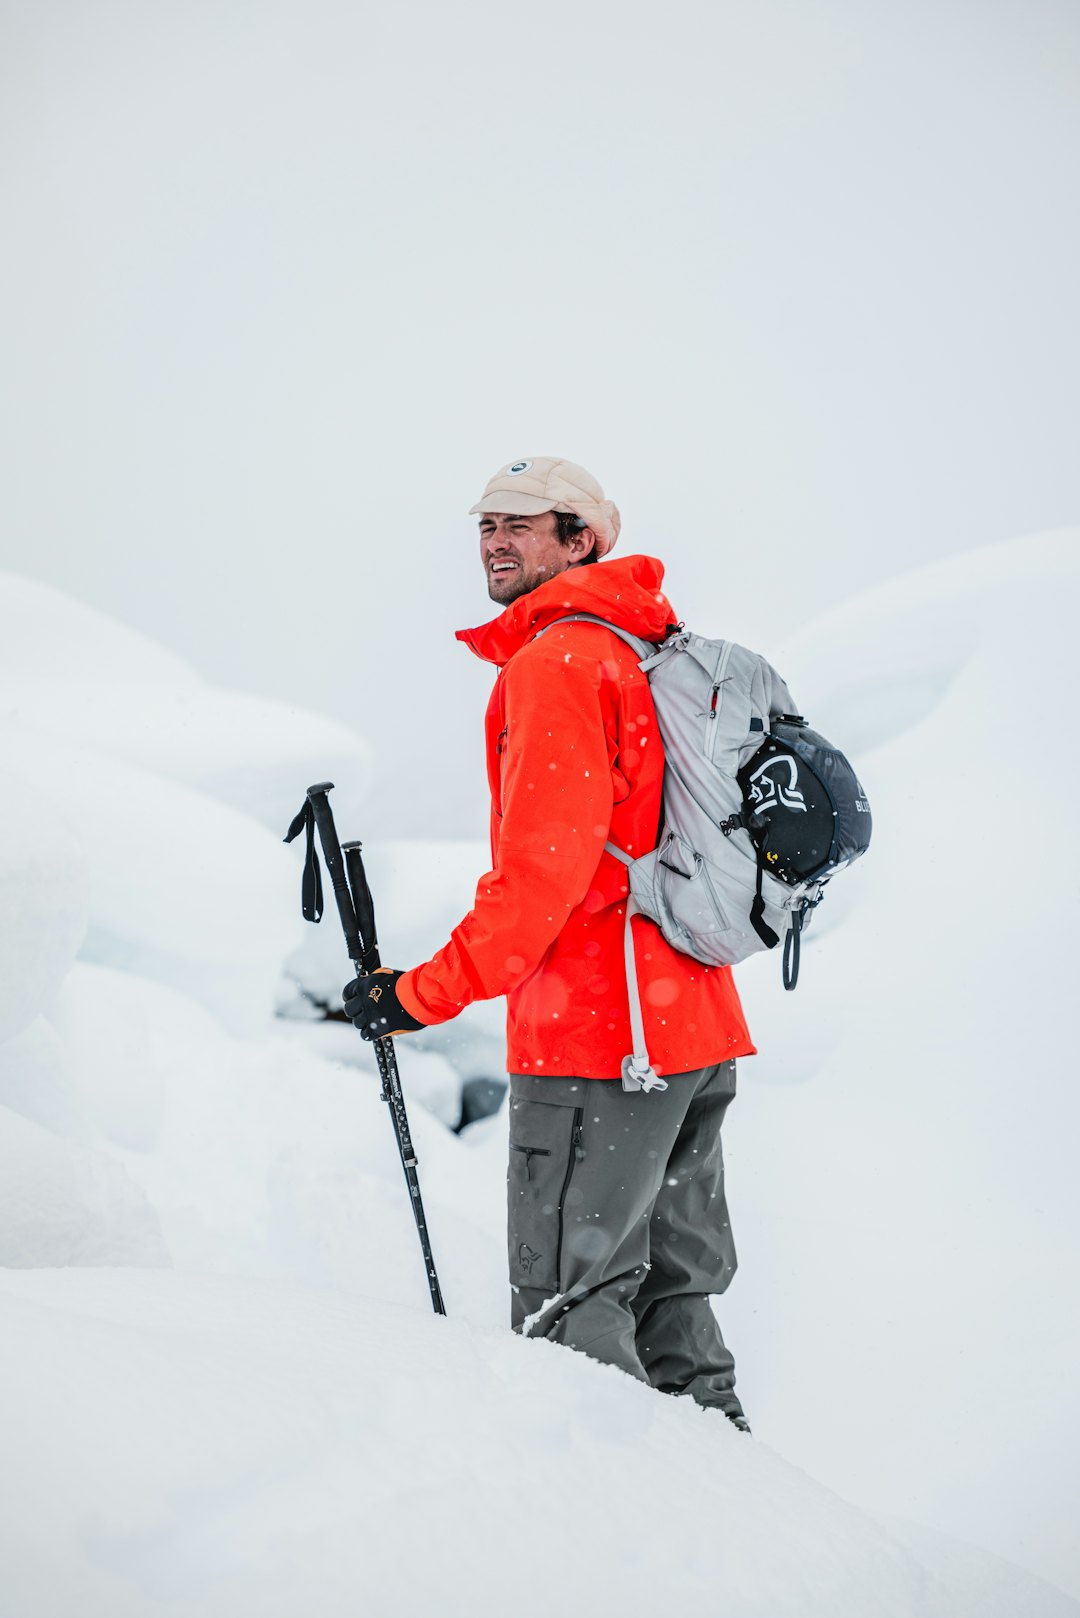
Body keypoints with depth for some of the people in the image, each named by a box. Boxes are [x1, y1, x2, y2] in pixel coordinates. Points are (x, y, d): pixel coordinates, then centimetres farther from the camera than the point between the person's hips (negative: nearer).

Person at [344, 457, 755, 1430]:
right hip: (698, 1026, 10)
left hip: (594, 1038, -10)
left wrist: (424, 993, -14)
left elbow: (544, 867, -19)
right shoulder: (656, 654, 17)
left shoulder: (554, 663, -11)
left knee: (568, 1305, -5)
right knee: (669, 1292, 16)